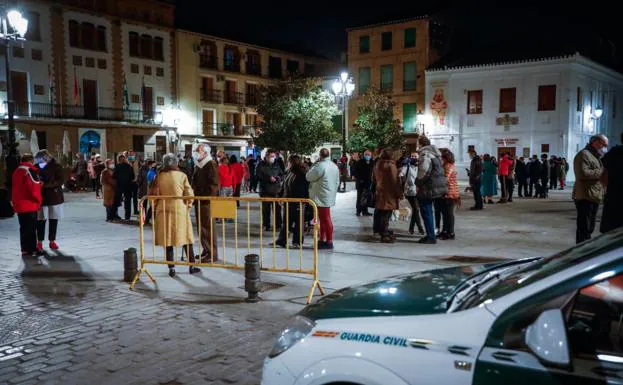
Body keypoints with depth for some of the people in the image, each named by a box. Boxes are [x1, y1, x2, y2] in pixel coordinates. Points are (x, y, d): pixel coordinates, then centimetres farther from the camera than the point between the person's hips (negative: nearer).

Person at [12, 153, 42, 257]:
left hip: (19, 205, 9)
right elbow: (34, 187, -18)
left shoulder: (17, 171, 16)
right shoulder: (29, 170, -13)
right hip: (29, 205, -8)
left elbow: (15, 188, 19)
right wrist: (39, 200, -6)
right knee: (31, 227, -4)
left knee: (24, 227, 13)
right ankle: (31, 249, -3)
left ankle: (25, 249, 18)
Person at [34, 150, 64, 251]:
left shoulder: (56, 167, -6)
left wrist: (44, 184, -22)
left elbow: (60, 181, -14)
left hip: (55, 197, -1)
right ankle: (39, 242, 12)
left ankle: (52, 241, 17)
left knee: (54, 220, 7)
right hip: (41, 197, 1)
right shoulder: (36, 167, 0)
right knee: (41, 220, 2)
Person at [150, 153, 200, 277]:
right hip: (180, 210, -1)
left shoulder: (159, 176, -2)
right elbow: (189, 193, -7)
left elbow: (154, 193, 1)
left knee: (167, 238, 7)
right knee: (185, 237, 9)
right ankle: (192, 266, 13)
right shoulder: (182, 175, -5)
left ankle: (171, 268, 7)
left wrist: (155, 207, 14)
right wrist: (188, 205, 10)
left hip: (164, 211, 1)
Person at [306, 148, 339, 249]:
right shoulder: (334, 166, 10)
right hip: (329, 197, 9)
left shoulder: (320, 166, -18)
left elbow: (308, 177, -10)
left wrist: (315, 165, 0)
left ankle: (329, 241, 2)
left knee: (325, 219, -3)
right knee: (323, 218, 16)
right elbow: (337, 182, 16)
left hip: (322, 198, -9)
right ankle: (322, 239, 23)